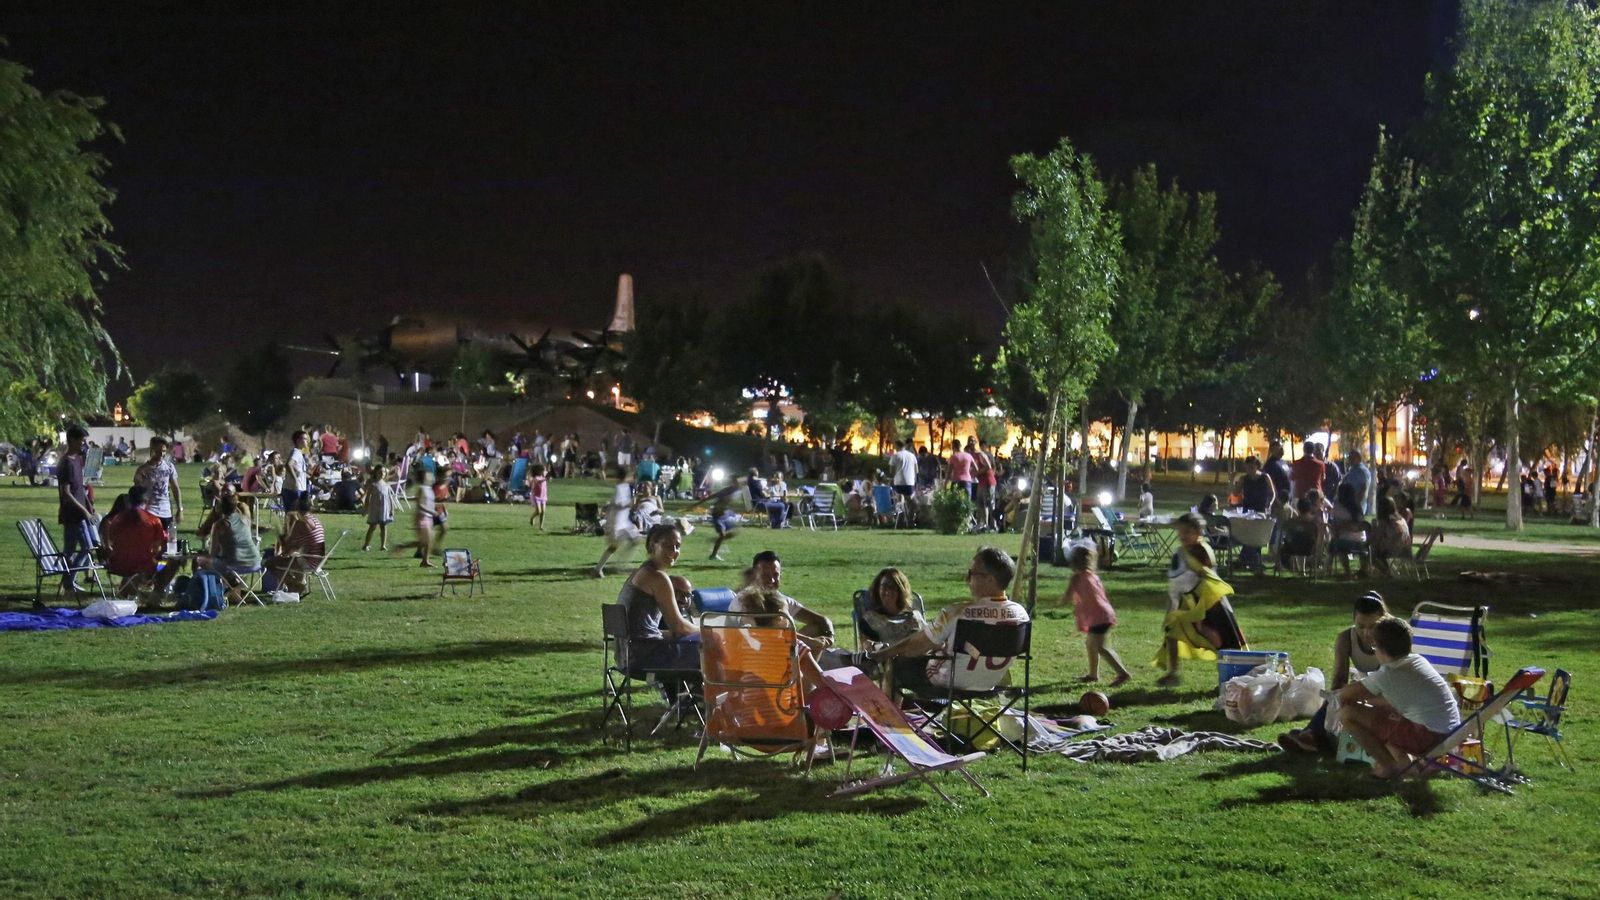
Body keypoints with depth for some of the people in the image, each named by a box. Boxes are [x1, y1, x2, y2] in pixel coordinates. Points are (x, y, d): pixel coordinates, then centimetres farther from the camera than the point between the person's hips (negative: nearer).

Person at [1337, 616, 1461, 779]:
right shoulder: (1418, 660, 11)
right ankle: (1402, 756, 10)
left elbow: (1345, 694, -3)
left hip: (1431, 738, -8)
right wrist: (1370, 699, 22)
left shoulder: (1387, 674, -10)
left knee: (1347, 713, -9)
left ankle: (1389, 766, 1)